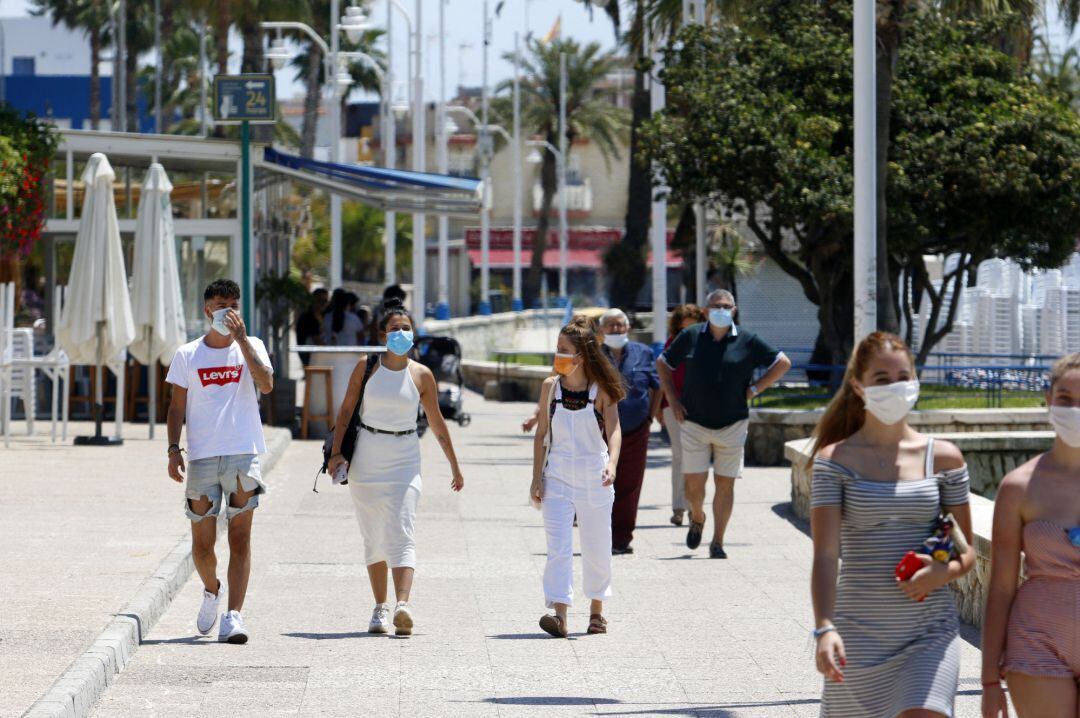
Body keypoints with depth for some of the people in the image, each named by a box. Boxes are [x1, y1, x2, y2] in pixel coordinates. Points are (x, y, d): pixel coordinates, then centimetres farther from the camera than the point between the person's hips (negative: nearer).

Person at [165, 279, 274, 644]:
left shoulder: (252, 347, 7)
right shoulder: (187, 355, 8)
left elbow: (266, 385, -11)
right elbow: (177, 407, 10)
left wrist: (241, 340, -14)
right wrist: (174, 450, -2)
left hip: (243, 453, -1)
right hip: (201, 457, 1)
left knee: (240, 538, -7)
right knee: (202, 543, 3)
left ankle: (234, 615, -11)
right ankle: (212, 590, 32)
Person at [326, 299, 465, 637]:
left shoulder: (422, 375, 2)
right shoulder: (366, 367, 2)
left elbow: (437, 423, 11)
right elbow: (346, 410, 5)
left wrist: (454, 466, 15)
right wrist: (336, 452, -7)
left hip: (404, 460, -1)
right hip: (366, 459, 1)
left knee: (401, 534, -14)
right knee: (374, 538, 6)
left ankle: (403, 605, -28)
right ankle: (380, 608, 15)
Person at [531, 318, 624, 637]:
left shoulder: (602, 389, -5)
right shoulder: (551, 386, 2)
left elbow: (613, 430, -13)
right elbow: (541, 434, 6)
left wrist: (612, 464, -32)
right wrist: (537, 478, 1)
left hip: (594, 477, -1)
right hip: (558, 477, 1)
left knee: (597, 549, 10)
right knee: (558, 547, -13)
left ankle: (596, 610, 30)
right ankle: (559, 614, -21)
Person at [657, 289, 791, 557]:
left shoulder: (747, 341, 0)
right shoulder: (691, 337, 2)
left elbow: (783, 363, 6)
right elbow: (662, 363, 13)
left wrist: (754, 389, 0)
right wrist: (672, 400, 4)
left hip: (733, 425, 0)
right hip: (694, 423, 0)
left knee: (725, 483, 1)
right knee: (693, 483, -2)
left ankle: (717, 542, 9)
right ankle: (697, 519, 30)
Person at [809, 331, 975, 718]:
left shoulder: (943, 458, 3)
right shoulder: (835, 460, -2)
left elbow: (967, 552, 9)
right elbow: (825, 555, -12)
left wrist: (943, 572, -15)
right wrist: (824, 629, -27)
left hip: (930, 631, 0)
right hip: (859, 632, 0)